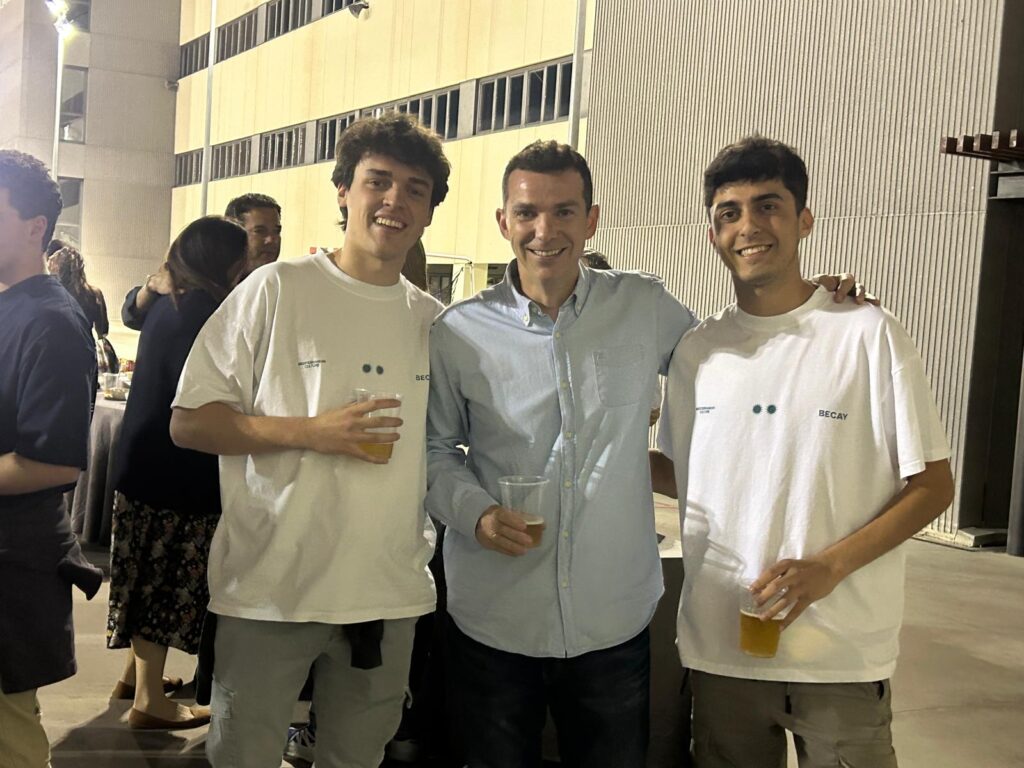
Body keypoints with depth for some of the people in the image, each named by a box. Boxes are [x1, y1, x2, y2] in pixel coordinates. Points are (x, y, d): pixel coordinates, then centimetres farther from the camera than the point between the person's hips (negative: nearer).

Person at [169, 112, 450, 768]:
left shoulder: (436, 321, 7)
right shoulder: (278, 290, -6)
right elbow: (189, 423, -7)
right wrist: (309, 432, -18)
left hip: (390, 595, 4)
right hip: (270, 589, -4)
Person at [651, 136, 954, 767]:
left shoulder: (868, 335, -6)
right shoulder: (697, 351, 6)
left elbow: (932, 486, -5)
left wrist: (829, 566, -17)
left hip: (842, 657, -3)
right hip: (720, 650, 4)